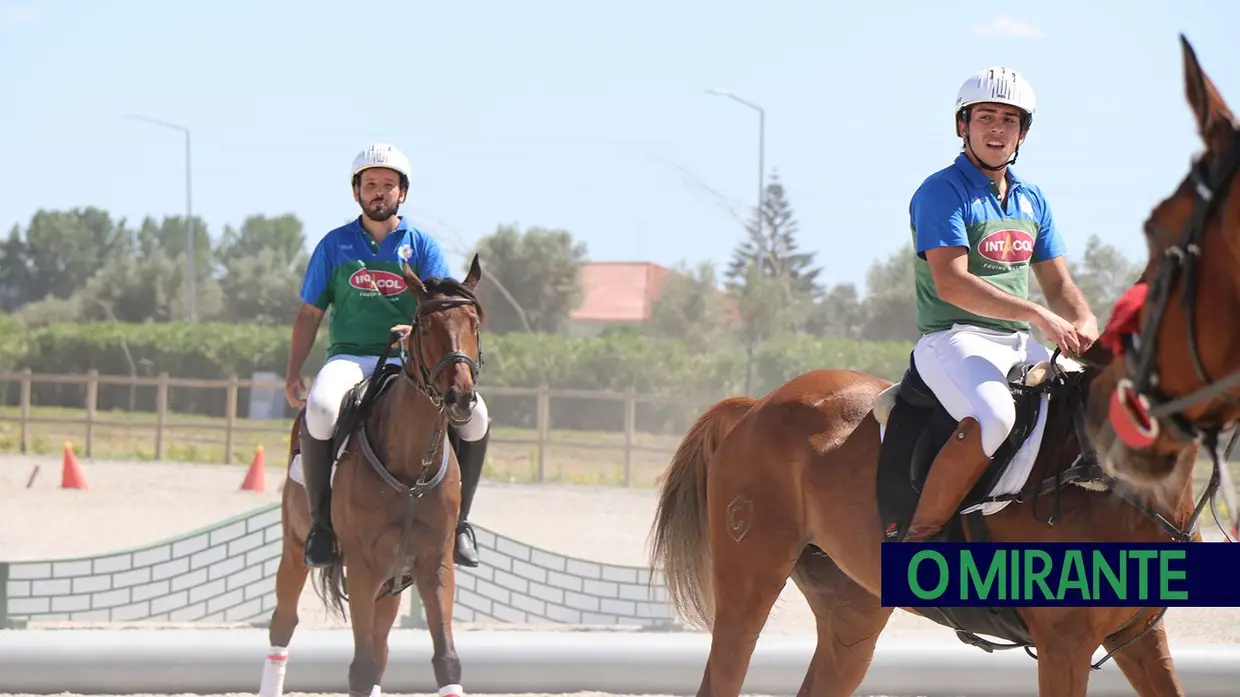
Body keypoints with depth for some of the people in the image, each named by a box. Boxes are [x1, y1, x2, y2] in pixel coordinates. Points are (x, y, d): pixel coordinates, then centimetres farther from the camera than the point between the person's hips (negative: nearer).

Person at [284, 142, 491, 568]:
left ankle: (457, 518, -6)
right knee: (321, 408, -37)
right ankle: (320, 520, -21)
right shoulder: (335, 245, 12)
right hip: (349, 358, -1)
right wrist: (293, 373, 2)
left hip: (409, 361, 1)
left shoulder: (421, 246, 11)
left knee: (474, 414, -24)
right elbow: (310, 313, 12)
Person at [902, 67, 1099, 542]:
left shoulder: (1032, 199, 18)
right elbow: (951, 283, -18)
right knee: (993, 417, -36)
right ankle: (918, 539, -30)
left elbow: (1057, 284, 18)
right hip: (953, 339, -8)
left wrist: (1084, 324, -6)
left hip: (1020, 344, 8)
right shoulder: (942, 191, -7)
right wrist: (1038, 316, -25)